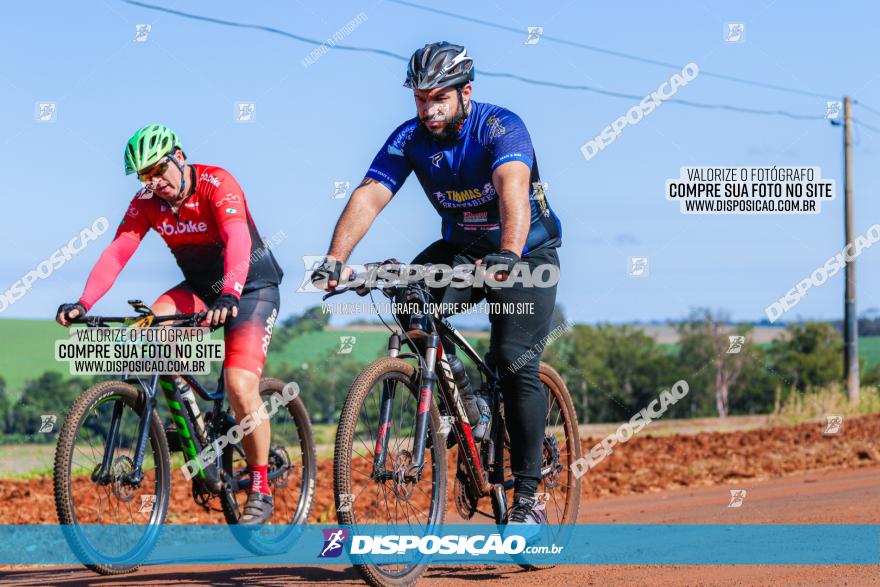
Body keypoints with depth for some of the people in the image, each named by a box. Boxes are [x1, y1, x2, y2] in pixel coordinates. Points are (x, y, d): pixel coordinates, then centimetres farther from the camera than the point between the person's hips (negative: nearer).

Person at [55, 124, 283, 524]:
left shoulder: (216, 183, -24)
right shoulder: (146, 202, -8)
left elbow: (238, 241, -39)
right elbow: (117, 253, -17)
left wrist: (229, 296, -56)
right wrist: (83, 303, -33)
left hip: (251, 287, -5)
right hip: (200, 287, 5)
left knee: (241, 385, -21)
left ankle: (260, 490, -6)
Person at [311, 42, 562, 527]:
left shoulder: (500, 127, -25)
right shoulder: (410, 139, -11)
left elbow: (513, 187, -42)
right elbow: (369, 196, -22)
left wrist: (508, 254, -60)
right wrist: (335, 259, -38)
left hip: (526, 253, -4)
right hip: (461, 250, 4)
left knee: (516, 361, -19)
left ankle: (528, 497, -12)